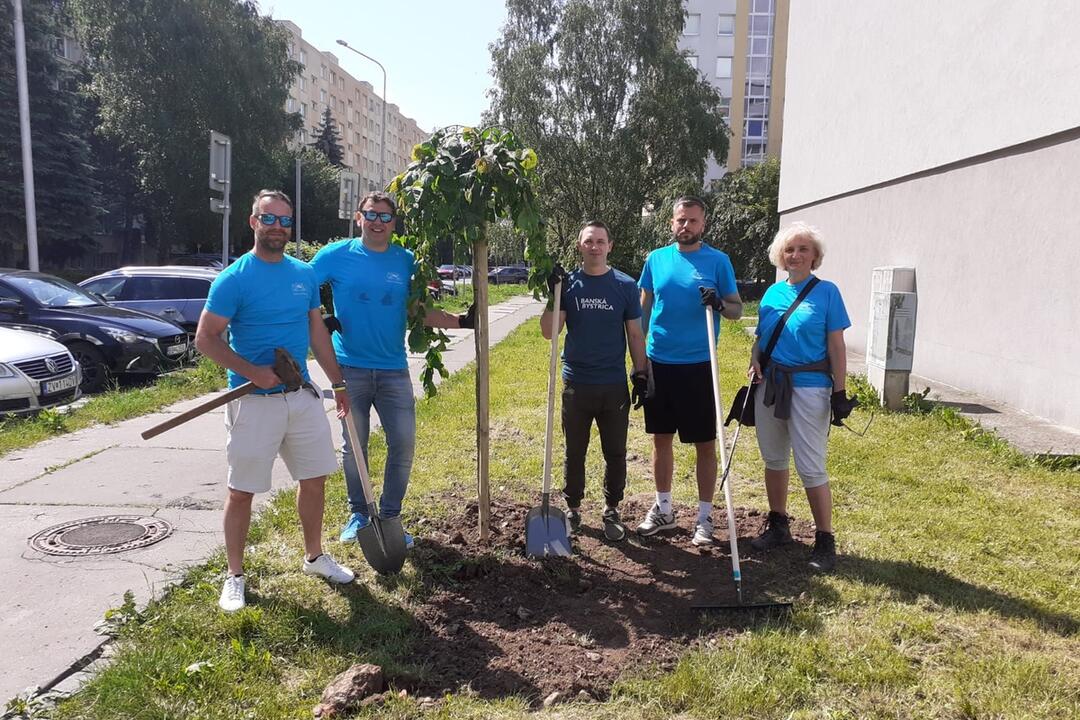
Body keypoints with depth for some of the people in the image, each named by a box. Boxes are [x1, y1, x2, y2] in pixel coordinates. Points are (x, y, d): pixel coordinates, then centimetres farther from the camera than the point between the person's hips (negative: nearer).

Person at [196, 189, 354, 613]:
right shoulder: (233, 279, -10)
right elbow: (205, 339, -10)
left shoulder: (305, 274, 7)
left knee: (314, 479, 13)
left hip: (303, 396, 6)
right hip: (254, 402, -5)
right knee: (241, 491, 5)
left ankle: (314, 557, 33)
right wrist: (253, 372, -21)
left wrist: (338, 384, 13)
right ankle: (235, 575, 22)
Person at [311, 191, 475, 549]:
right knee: (354, 446, 10)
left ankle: (390, 517, 17)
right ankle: (358, 514, 28)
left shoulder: (407, 261, 4)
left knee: (403, 443, 0)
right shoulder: (335, 255, -2)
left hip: (394, 369, 2)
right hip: (350, 368, -1)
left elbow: (420, 310, 8)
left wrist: (461, 321, -4)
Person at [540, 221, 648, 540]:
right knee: (574, 451, 11)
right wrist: (553, 295, -16)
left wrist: (641, 375, 0)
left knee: (615, 452, 9)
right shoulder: (568, 283, 1)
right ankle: (572, 509, 26)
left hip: (614, 385, 0)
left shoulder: (626, 285, 1)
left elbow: (635, 335, 5)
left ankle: (612, 510, 25)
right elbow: (549, 332, -5)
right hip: (576, 384, 0)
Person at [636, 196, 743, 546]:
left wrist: (720, 304, -24)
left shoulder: (718, 261, -1)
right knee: (661, 438, 12)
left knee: (705, 444, 3)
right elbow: (643, 309, 10)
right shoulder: (656, 259, 6)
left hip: (698, 366, -3)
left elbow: (738, 309, -1)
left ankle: (704, 517, 17)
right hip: (658, 364, 3)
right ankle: (663, 509, 28)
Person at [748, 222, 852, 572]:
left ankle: (825, 540, 10)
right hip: (770, 384, 5)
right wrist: (755, 359, -5)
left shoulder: (826, 292, -5)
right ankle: (778, 526, 31)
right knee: (773, 459, 15)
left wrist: (840, 392, -9)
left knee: (811, 467, -4)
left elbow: (836, 346, -6)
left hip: (809, 387, -5)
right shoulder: (772, 292, 8)